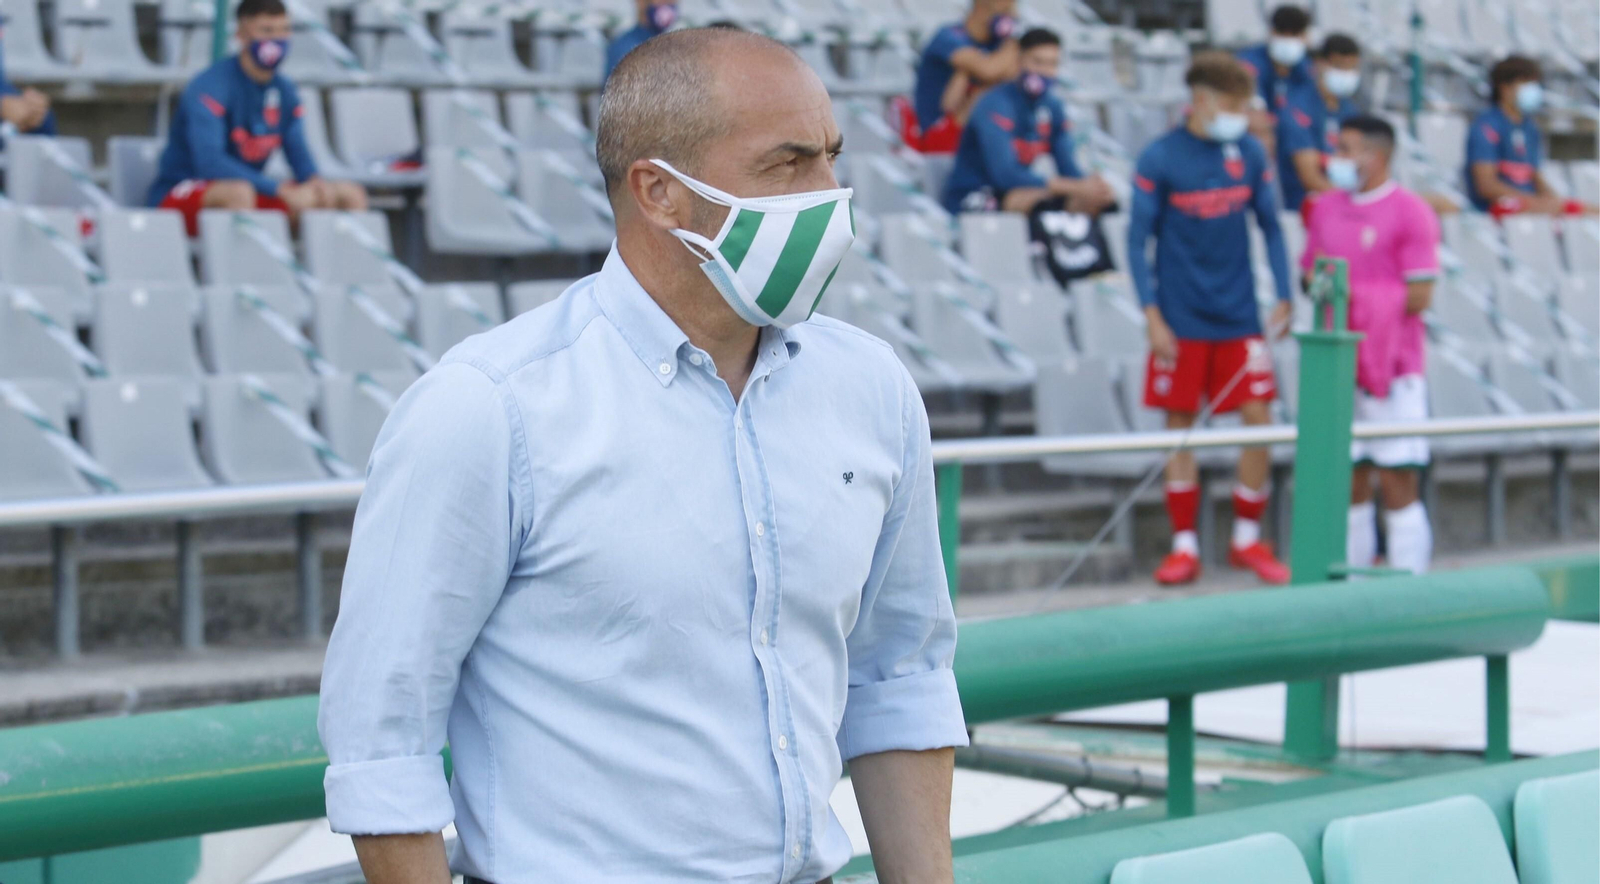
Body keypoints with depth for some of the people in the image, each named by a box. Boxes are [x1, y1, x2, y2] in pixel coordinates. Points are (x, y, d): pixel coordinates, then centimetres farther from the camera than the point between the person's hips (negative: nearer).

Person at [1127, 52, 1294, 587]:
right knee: (1179, 427, 3)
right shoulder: (1160, 159, -8)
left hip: (1239, 318, 3)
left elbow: (1271, 227, 10)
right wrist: (1153, 317, -9)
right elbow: (1138, 239, -5)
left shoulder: (1249, 153, 2)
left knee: (1259, 418, -1)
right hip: (1182, 320, -3)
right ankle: (1184, 547, 12)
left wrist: (1284, 299, 5)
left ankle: (1248, 539, 13)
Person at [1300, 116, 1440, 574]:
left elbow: (1419, 295, -11)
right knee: (1348, 484, 8)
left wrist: (1355, 294, -11)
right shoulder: (1326, 209, 13)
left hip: (1393, 371, -6)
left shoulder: (1410, 212, -6)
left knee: (1399, 487, -3)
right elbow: (1309, 275, 20)